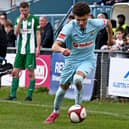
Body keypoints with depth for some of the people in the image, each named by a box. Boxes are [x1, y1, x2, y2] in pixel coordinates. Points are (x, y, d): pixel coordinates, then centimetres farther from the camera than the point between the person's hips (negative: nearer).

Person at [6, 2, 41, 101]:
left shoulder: (34, 19, -1)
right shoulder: (18, 19, 10)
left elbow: (38, 34, -1)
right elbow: (16, 33, -2)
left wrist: (38, 48, -9)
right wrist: (20, 20, -11)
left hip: (30, 50, -4)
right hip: (20, 49, 5)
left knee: (31, 72, -4)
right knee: (15, 72, 2)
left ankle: (29, 95, -1)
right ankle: (13, 95, 6)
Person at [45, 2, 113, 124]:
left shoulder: (95, 24, -18)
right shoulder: (69, 28, -25)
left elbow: (108, 22, 7)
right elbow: (54, 46, -34)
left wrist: (110, 38, 20)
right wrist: (62, 49, -56)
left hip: (88, 60, -1)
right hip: (71, 60, 1)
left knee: (77, 79, -31)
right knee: (63, 87, 11)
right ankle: (55, 112, 38)